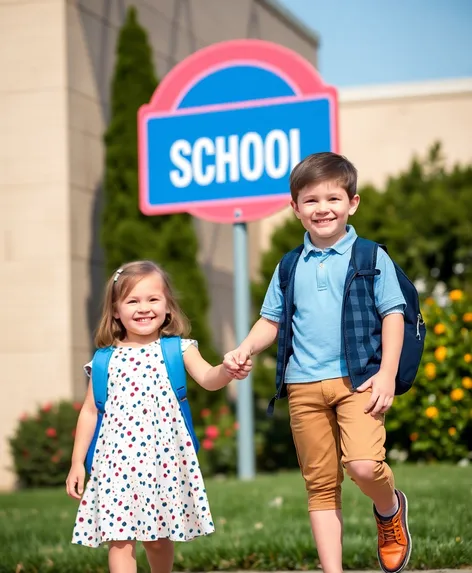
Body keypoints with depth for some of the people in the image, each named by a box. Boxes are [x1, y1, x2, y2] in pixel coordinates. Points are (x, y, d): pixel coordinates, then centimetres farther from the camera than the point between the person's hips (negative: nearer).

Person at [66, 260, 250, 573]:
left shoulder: (178, 349, 2)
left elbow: (207, 378, -15)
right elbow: (90, 411, 9)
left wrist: (227, 371, -38)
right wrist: (77, 462, 7)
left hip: (163, 456, 0)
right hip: (117, 458, 1)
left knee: (158, 538, 10)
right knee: (120, 538, -3)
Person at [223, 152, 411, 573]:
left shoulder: (371, 258, 1)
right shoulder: (290, 267, 11)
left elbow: (393, 315, -1)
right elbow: (272, 321, 17)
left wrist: (387, 374, -10)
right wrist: (245, 350, -1)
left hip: (358, 380, -4)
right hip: (304, 386, 4)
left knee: (363, 466, -22)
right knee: (321, 485, 6)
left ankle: (390, 510, 12)